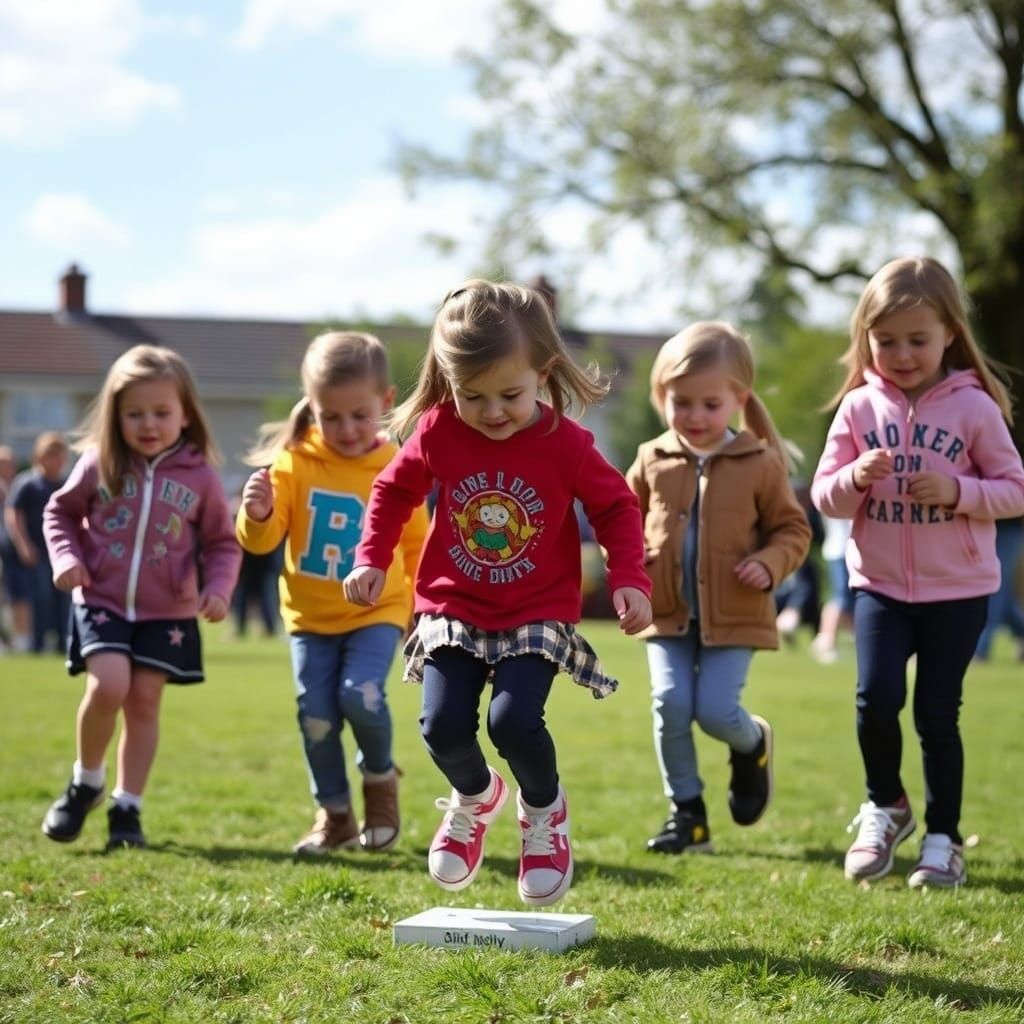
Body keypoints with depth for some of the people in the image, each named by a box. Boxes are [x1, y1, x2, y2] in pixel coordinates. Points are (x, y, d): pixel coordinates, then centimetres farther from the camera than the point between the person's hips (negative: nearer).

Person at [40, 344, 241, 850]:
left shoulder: (200, 476, -3)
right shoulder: (99, 464, -3)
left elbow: (222, 543, 6)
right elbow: (61, 512, 12)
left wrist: (218, 587, -11)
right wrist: (66, 557, -5)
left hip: (167, 613, 1)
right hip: (102, 601, -1)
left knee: (144, 700, 1)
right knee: (108, 686, -18)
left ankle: (127, 808, 14)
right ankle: (85, 781, 7)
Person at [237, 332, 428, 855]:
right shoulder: (294, 461, -8)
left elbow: (417, 543, 9)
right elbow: (261, 541, -8)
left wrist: (422, 602, 2)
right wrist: (258, 516, -30)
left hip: (376, 611, -1)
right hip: (310, 616, 1)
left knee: (361, 695, -20)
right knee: (316, 716, 0)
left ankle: (379, 776, 10)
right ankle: (333, 814, 20)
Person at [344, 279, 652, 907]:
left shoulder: (567, 444, -11)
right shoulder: (437, 434, -6)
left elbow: (617, 508, 2)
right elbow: (394, 491, 11)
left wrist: (630, 579, -10)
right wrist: (372, 559, 1)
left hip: (538, 616, -2)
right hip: (454, 611, 2)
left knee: (514, 720, -22)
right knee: (444, 726, -13)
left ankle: (544, 809, 11)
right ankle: (476, 796, 23)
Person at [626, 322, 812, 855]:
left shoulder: (760, 464, -4)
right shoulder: (653, 461, 3)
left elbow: (792, 527, 4)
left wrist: (769, 564, -15)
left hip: (734, 616, -2)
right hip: (668, 614, 3)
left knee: (716, 710, -12)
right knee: (671, 705, -7)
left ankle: (753, 744, 27)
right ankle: (687, 812, 10)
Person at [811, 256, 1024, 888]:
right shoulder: (860, 407, 1)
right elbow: (825, 497, 2)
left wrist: (959, 491, -19)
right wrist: (855, 478, -19)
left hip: (958, 591, -1)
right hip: (879, 585, 2)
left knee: (938, 713, 2)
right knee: (877, 696, -11)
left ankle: (944, 838, 19)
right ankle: (885, 808, 17)